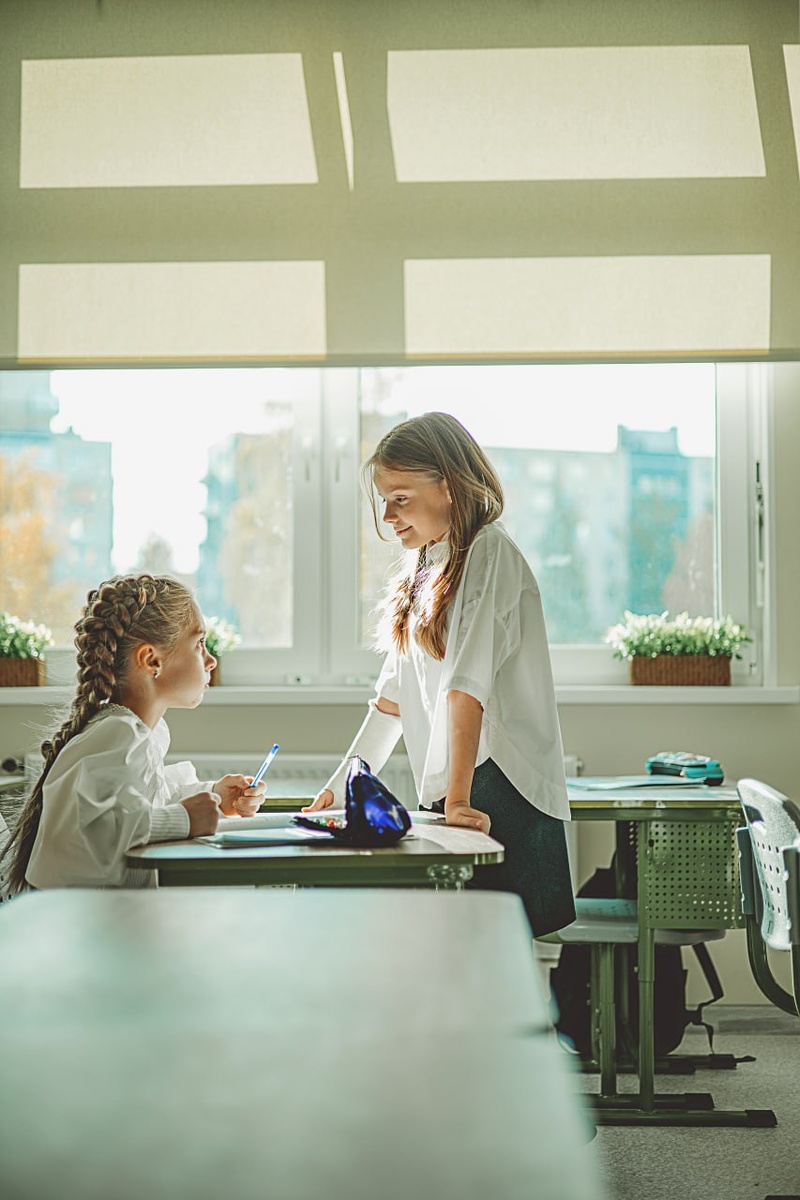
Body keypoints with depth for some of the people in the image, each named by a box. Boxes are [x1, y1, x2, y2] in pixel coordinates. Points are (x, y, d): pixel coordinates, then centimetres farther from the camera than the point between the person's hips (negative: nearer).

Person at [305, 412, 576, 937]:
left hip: (496, 793, -8)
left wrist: (457, 797, -25)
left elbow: (468, 685, -19)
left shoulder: (488, 551, -7)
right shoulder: (423, 570, 20)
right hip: (443, 792, 8)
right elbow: (394, 694, 22)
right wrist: (342, 783, 20)